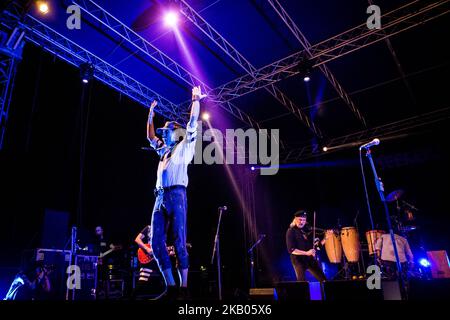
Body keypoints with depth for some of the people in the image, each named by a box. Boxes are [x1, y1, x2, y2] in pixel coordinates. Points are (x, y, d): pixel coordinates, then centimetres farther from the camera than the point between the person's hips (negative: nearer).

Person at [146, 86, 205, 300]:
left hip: (176, 195, -7)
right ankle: (170, 286, 5)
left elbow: (193, 123, 5)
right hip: (160, 198, 7)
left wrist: (195, 100, 8)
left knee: (179, 243, -9)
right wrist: (151, 115, 40)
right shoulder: (164, 150, 29)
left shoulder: (184, 147, 11)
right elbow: (151, 137, 41)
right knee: (156, 243, -1)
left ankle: (184, 288, -4)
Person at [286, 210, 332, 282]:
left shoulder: (307, 230, 7)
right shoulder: (291, 232, -9)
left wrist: (325, 238, -6)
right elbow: (291, 250, -17)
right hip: (298, 260, -6)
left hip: (310, 259, 6)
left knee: (323, 280, 9)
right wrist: (306, 253, -23)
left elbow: (318, 244, 11)